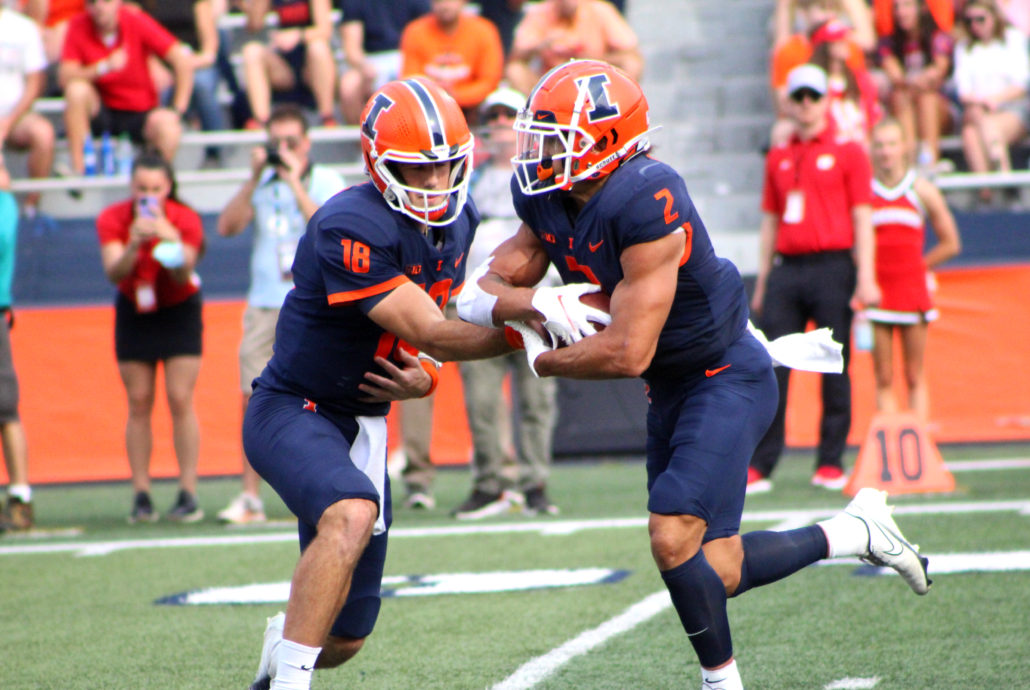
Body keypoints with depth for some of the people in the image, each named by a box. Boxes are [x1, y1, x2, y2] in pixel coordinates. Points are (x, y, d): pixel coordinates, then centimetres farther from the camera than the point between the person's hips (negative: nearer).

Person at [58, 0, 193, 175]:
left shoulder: (136, 21, -11)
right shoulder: (79, 26, -8)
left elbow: (183, 61, -13)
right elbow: (65, 77, -16)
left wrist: (177, 111, -16)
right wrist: (104, 67, -31)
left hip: (140, 112, -1)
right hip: (101, 113, 1)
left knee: (168, 130, -33)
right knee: (77, 89, -29)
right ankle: (78, 168, -24)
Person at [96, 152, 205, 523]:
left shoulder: (185, 219, -18)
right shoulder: (112, 219, -16)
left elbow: (183, 279, -24)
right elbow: (114, 273, -26)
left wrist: (173, 244, -43)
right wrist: (134, 245, -45)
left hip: (178, 312, -1)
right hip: (134, 314, 1)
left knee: (180, 400, -9)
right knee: (138, 403, -2)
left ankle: (188, 494, -8)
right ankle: (141, 496, 0)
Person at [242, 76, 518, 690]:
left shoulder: (458, 222, 1)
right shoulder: (351, 225, -25)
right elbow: (429, 334, -26)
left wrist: (424, 377, -8)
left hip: (364, 422, 7)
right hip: (293, 410, -7)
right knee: (352, 515, -39)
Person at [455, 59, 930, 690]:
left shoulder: (647, 202, -29)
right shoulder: (544, 196, -4)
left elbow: (628, 353, -30)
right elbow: (478, 295, -3)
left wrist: (541, 359, -14)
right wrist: (539, 303, -23)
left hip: (726, 378, -9)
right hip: (672, 389, 9)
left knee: (674, 539, -20)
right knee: (715, 575, 8)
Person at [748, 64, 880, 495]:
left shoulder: (848, 153, 5)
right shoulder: (778, 159, 17)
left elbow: (861, 217, -1)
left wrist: (865, 277, -9)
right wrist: (762, 282, 13)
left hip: (832, 268, -4)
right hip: (787, 269, 4)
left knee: (834, 369, -2)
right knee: (771, 369, -3)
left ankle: (831, 463, 4)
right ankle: (759, 466, -2)